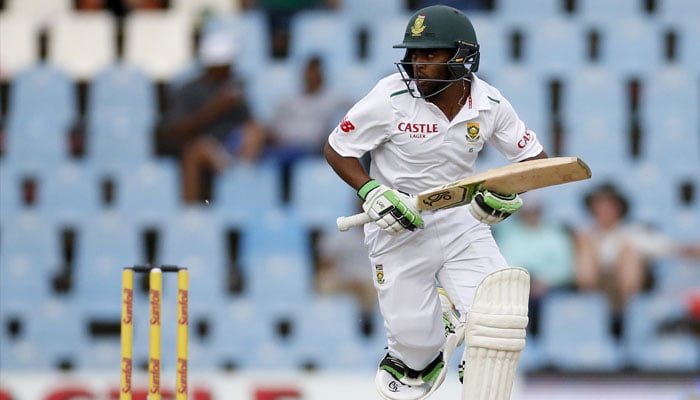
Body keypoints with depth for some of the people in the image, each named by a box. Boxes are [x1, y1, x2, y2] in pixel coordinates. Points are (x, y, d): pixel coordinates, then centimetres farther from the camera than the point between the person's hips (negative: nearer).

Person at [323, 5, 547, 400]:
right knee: (416, 338, -1)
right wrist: (371, 192, -21)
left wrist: (510, 189, -17)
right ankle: (414, 362, 38)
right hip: (399, 224, -2)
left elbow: (536, 158, 3)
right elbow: (337, 149, -6)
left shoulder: (490, 104, -9)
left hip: (462, 218, 2)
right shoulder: (391, 97, -17)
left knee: (496, 315, -17)